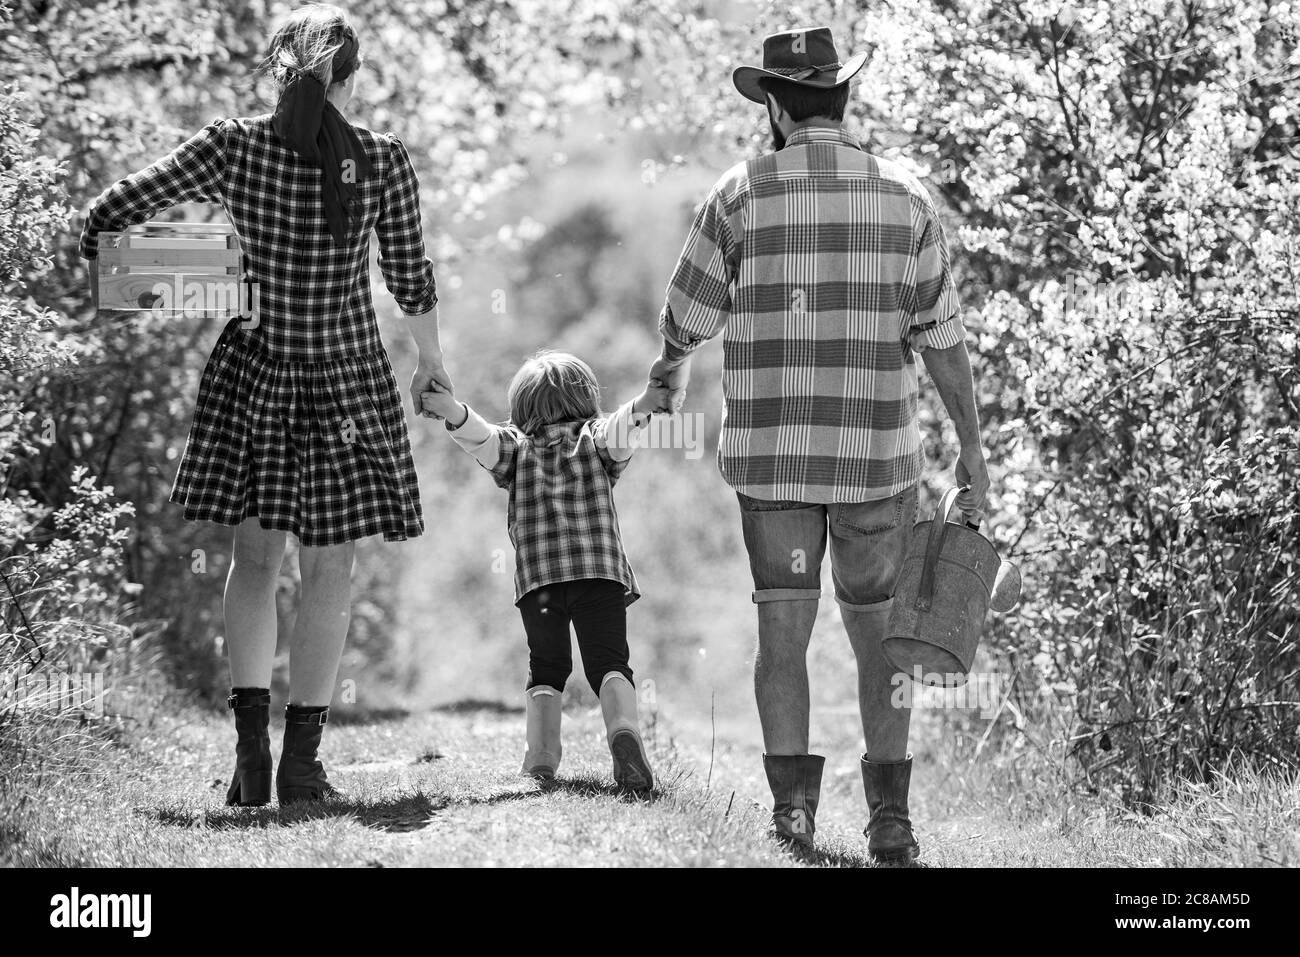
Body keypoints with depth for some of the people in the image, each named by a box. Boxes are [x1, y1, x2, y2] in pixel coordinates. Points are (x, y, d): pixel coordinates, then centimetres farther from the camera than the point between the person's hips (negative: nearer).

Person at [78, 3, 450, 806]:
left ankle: (252, 741, 5)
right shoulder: (384, 161, -11)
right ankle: (302, 761, 5)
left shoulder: (233, 149, -8)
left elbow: (105, 220, -7)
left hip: (254, 371, 1)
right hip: (348, 378, -1)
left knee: (255, 555, 15)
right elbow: (412, 278, 1)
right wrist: (432, 358, 17)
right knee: (330, 573, 7)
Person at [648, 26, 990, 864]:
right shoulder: (907, 198, -2)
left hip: (770, 453, -1)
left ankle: (793, 800, -2)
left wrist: (671, 368, 27)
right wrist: (972, 448, 8)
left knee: (783, 627, 7)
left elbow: (688, 317, 4)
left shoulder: (743, 195, -5)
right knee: (878, 632, 10)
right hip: (879, 453, 1)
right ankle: (890, 817, 4)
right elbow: (942, 339, -1)